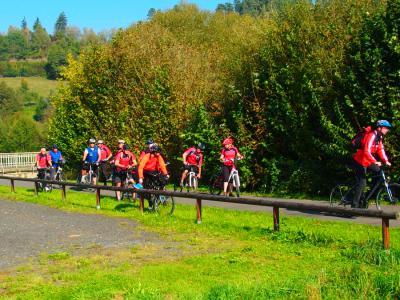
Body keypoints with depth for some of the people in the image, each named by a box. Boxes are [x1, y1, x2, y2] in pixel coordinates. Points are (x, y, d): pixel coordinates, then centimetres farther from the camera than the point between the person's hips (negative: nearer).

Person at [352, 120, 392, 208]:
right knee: (362, 183, -11)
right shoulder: (371, 135, -23)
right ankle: (355, 205, -6)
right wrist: (375, 162, -42)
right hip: (360, 161, -9)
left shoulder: (379, 137, 7)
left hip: (367, 161, 9)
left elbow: (381, 150, 4)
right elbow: (366, 151, -33)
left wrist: (386, 161, -10)